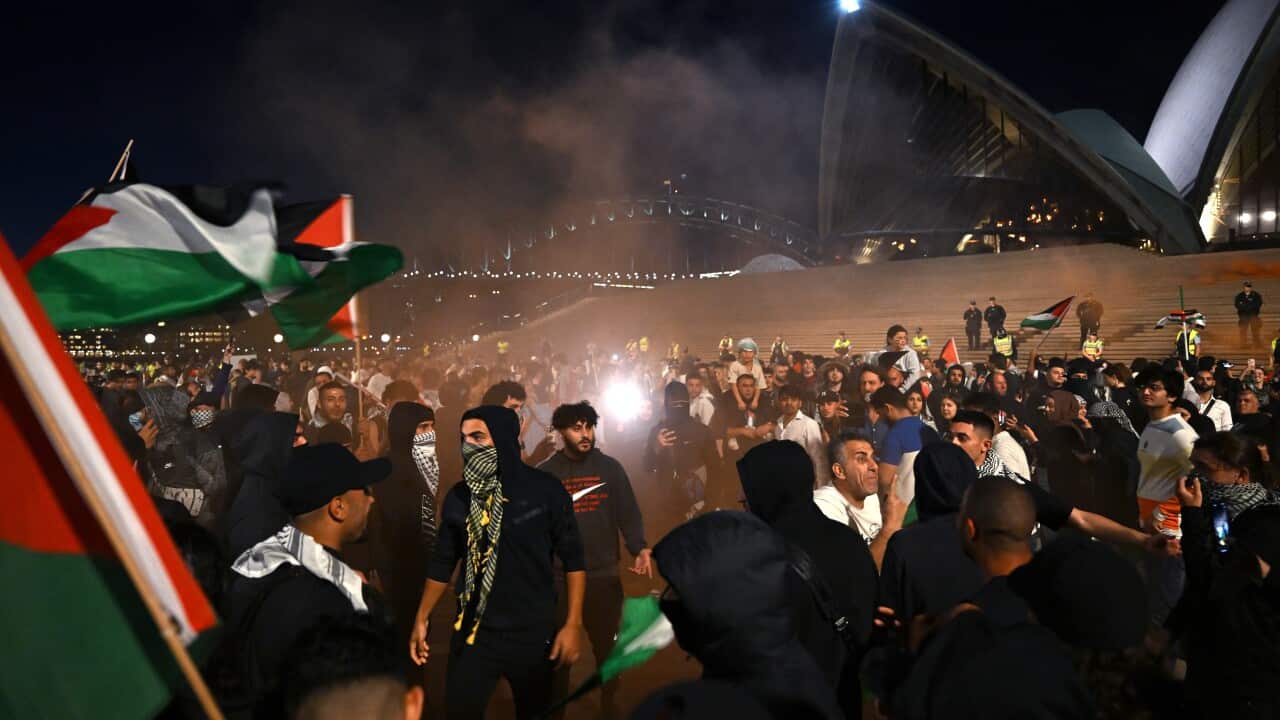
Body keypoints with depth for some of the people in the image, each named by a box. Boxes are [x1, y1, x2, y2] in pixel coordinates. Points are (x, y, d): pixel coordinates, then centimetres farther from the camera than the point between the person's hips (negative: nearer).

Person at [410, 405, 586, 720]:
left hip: (533, 632, -2)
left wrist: (573, 624, -10)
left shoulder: (544, 490, -10)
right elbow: (443, 563, 10)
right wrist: (421, 620, 6)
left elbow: (572, 559, -6)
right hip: (473, 631, 2)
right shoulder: (459, 496, 1)